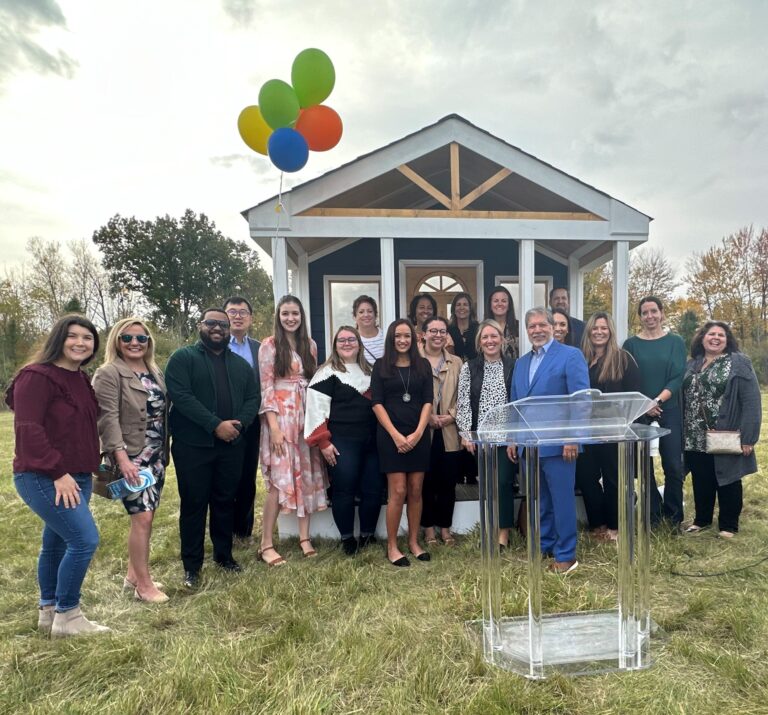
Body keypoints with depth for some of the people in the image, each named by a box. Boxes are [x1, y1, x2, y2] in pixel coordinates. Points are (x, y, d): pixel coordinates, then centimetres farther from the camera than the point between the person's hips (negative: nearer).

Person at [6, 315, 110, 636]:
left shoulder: (81, 379, 12)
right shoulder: (36, 376, -14)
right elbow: (28, 430, -20)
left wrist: (89, 469, 10)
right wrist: (58, 472, -22)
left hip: (76, 476, 9)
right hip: (43, 478, -8)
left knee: (57, 542, 17)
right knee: (85, 540, -11)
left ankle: (48, 612, 31)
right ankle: (67, 616, 6)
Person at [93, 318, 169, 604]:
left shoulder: (156, 372, 12)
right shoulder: (108, 374, -9)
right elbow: (108, 418, -17)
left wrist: (164, 451, 12)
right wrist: (121, 456, -24)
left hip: (155, 455, 7)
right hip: (130, 457, -7)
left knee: (146, 515, 12)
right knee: (142, 516, -7)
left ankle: (133, 574, 27)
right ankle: (144, 585, 6)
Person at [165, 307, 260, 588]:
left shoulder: (241, 364, 14)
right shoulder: (183, 358, -2)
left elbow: (253, 397, 9)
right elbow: (180, 395, -15)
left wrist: (239, 423, -11)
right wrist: (215, 425, -20)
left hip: (232, 445, 4)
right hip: (192, 445, -4)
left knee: (225, 501, 13)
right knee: (193, 504, 4)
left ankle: (224, 555, 28)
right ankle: (192, 565, 16)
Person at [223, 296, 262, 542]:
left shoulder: (259, 348, 7)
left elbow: (263, 386, 7)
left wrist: (258, 415, -3)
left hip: (251, 424, 3)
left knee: (248, 478, 12)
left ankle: (244, 529, 28)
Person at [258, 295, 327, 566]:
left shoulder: (310, 345, 11)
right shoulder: (269, 345, -3)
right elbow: (266, 387, -7)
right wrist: (274, 426, -14)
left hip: (307, 415, 5)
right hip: (281, 416, -5)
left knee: (307, 476, 6)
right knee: (280, 479, -8)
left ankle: (304, 537, 17)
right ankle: (266, 544, 2)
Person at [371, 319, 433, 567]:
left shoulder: (423, 365, 9)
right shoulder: (381, 366, 3)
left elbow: (428, 401, 3)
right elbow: (377, 403, -3)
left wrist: (418, 433, -9)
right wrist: (395, 435, -11)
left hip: (419, 435, 3)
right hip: (391, 435, -2)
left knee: (416, 490, 6)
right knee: (398, 491, -4)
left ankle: (414, 542, 19)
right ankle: (392, 546, 9)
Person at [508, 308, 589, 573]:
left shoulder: (571, 355, -5)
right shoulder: (521, 363, 16)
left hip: (558, 443, -6)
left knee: (562, 499, 2)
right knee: (538, 499, 16)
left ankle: (566, 555, 15)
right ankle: (543, 546, 30)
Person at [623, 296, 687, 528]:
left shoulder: (675, 342, 5)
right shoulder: (631, 344, 4)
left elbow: (678, 377, -2)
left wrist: (657, 401, -14)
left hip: (669, 410, 0)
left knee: (673, 465, -2)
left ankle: (674, 515, 15)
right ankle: (652, 514, 18)